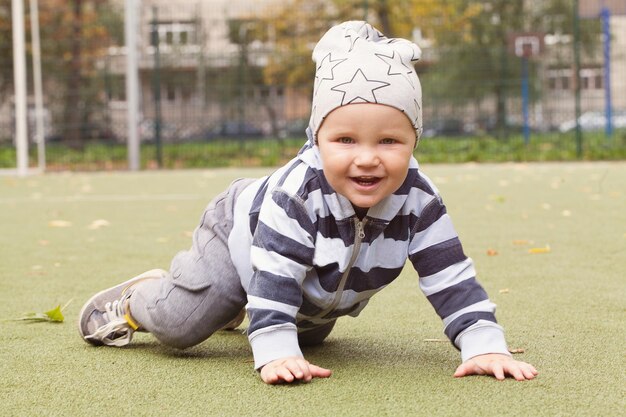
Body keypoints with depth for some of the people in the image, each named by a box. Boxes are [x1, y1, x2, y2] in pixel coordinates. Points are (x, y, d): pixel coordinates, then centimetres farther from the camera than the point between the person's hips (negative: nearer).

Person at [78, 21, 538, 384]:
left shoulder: (417, 200, -34)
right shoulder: (297, 193, -45)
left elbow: (452, 278, -31)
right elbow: (273, 282, -44)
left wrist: (486, 345, -40)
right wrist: (276, 354, -54)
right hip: (244, 235, -5)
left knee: (309, 332, 31)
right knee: (178, 324, -13)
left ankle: (239, 306, 57)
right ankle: (138, 298, 21)